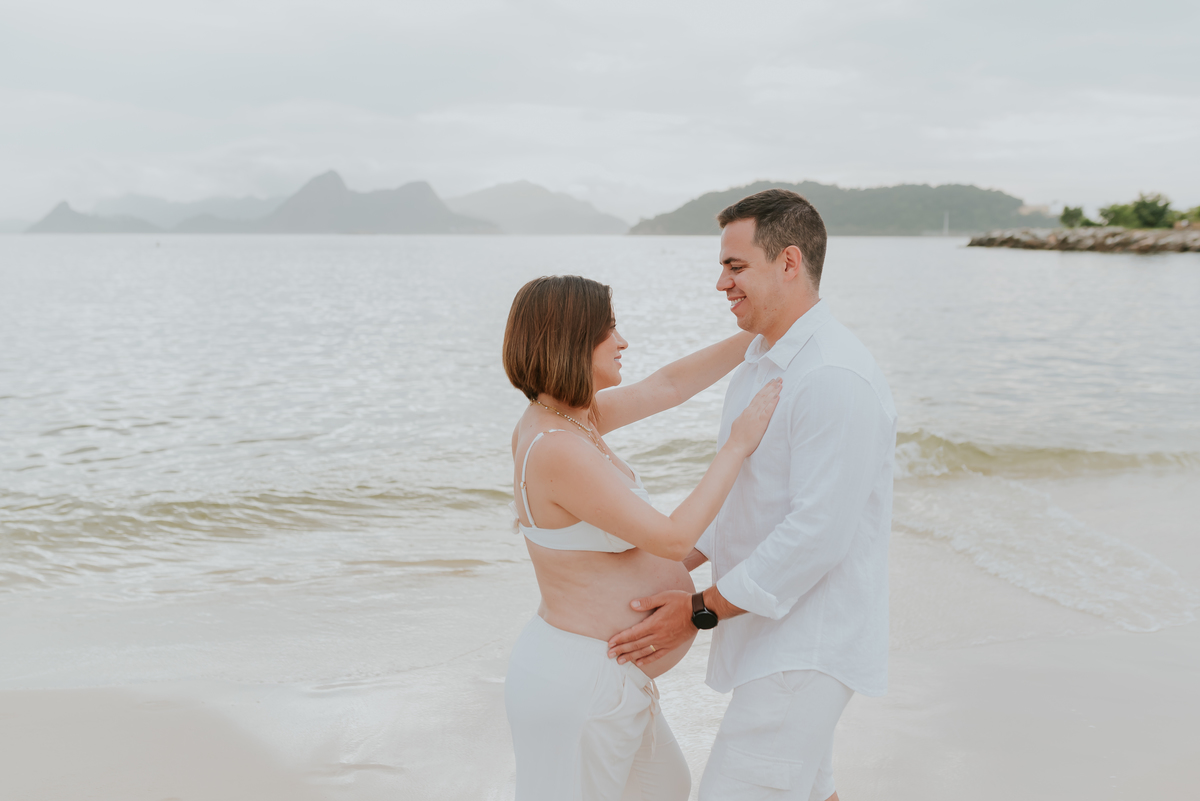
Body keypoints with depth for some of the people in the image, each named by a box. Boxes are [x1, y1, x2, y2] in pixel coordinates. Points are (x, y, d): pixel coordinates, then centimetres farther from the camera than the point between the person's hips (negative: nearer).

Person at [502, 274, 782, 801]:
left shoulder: (557, 416, 1)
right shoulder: (559, 451, -28)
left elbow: (669, 386, 11)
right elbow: (674, 540, -24)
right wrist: (737, 446, -16)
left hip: (594, 668, 10)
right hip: (579, 683, -10)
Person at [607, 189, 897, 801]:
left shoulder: (835, 378, -23)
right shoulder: (763, 362, 10)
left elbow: (817, 533, -26)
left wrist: (702, 611, -20)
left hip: (806, 648, -10)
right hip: (775, 632, 10)